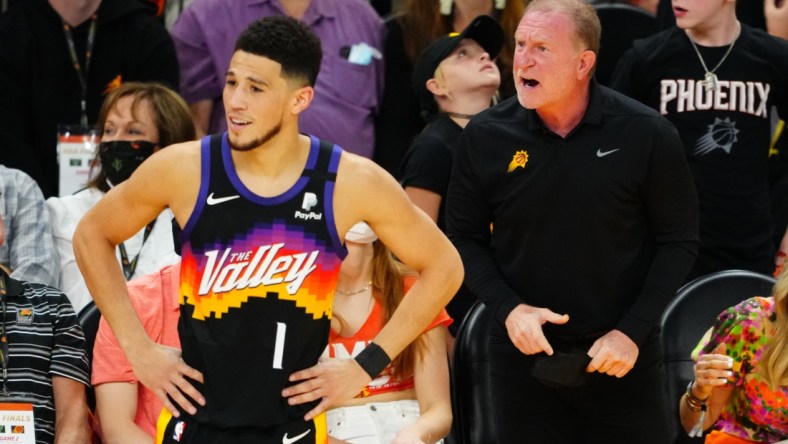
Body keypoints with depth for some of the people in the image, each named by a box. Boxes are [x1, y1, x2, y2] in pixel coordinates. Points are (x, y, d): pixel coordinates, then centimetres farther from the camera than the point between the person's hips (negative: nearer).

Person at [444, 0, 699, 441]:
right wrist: (508, 308, -11)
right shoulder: (485, 137, -5)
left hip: (622, 358, -1)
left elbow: (678, 240, -3)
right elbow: (466, 237, 5)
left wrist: (633, 331, -10)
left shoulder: (647, 135, -9)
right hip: (524, 355, 1)